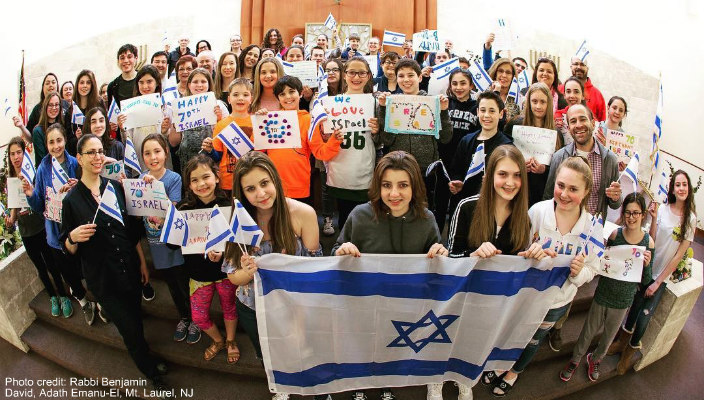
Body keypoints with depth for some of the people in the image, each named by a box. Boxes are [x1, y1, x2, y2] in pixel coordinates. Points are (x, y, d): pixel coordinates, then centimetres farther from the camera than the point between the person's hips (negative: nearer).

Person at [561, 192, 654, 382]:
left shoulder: (648, 242, -13)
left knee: (609, 335, 22)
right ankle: (575, 359, 41)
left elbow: (645, 281, -5)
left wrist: (647, 264, -24)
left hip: (623, 300, 1)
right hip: (603, 294, -1)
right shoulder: (615, 235, -14)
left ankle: (595, 359, 50)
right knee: (589, 331, 16)